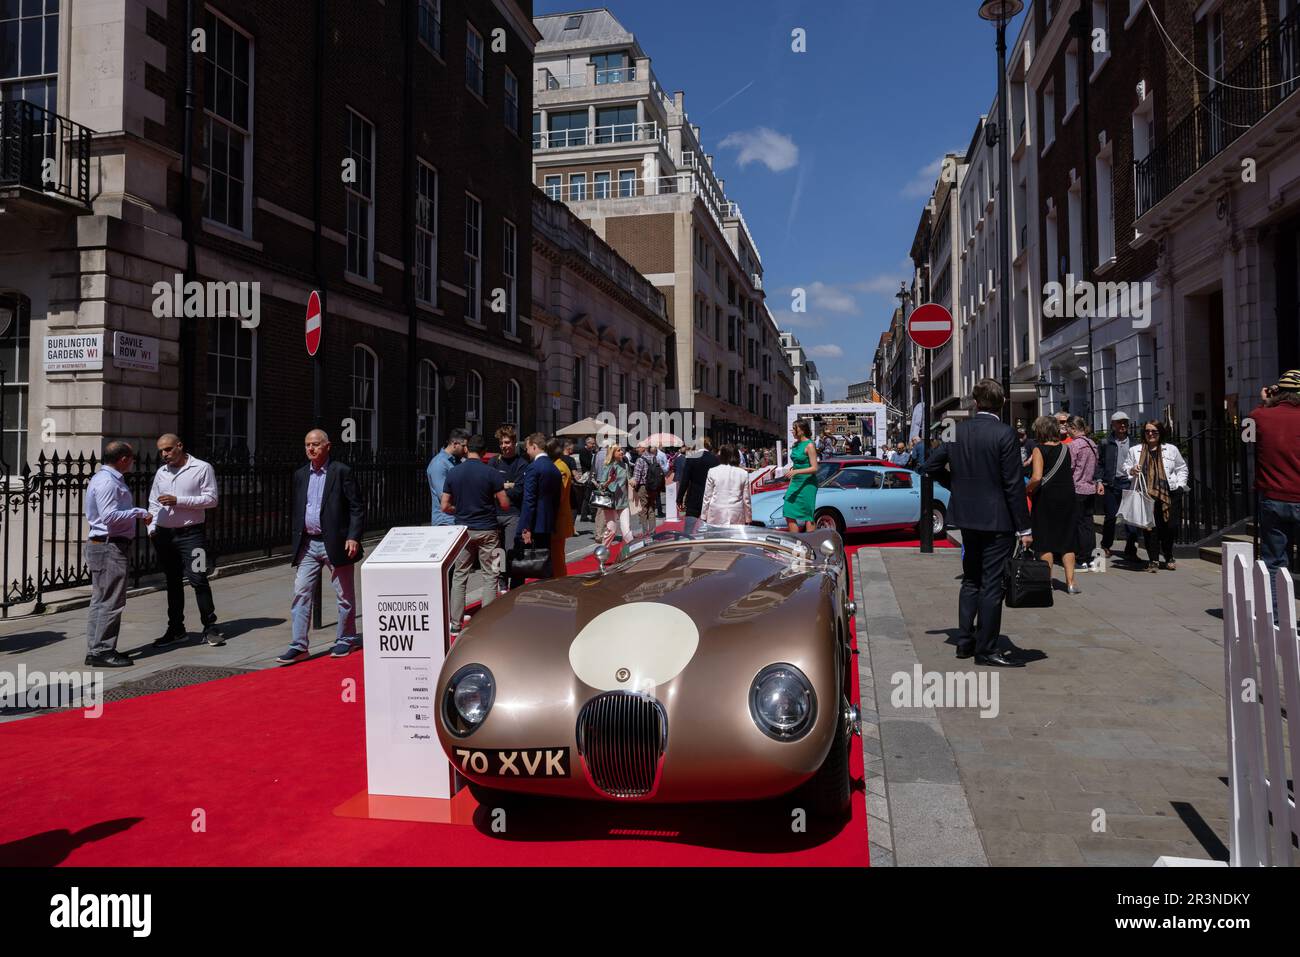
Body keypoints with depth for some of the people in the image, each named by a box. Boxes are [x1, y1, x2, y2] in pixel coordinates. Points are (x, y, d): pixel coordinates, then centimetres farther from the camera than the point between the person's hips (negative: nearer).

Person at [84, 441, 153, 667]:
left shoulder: (110, 479, 17)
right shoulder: (107, 482, -16)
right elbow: (111, 516, -24)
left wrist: (138, 514, 16)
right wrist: (138, 513, -14)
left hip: (101, 545, 11)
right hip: (110, 547, -11)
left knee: (100, 600, 13)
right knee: (111, 602, -6)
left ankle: (95, 649, 19)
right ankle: (102, 651, -3)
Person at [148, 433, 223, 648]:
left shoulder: (202, 468, -4)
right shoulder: (161, 473, 14)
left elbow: (211, 499, -10)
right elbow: (154, 503, 19)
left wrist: (178, 501, -15)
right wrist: (152, 528, 6)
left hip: (191, 534, -6)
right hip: (164, 534, 6)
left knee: (198, 580, -9)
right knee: (173, 582, 12)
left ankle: (210, 627, -2)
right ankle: (175, 628, 21)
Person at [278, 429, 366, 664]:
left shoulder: (342, 472, -5)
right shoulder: (300, 475, 12)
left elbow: (357, 508, -7)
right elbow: (296, 510, 18)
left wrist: (353, 537, -15)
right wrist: (296, 542, 12)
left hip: (336, 543, -5)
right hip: (307, 544, 5)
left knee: (345, 595, 6)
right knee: (301, 594, 0)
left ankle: (345, 639, 21)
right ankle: (299, 646, 4)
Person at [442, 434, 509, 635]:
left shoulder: (453, 473, -1)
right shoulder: (491, 473, -9)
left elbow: (445, 507, 1)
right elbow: (505, 505, -8)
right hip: (487, 530, -3)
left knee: (459, 576, 10)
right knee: (490, 576, 5)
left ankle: (455, 625, 11)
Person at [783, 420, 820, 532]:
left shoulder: (809, 445, -12)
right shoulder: (795, 445, 11)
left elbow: (814, 468, -16)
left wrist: (796, 471, -26)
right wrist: (790, 484, 19)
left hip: (807, 484, -8)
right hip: (795, 483, 8)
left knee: (807, 517, -3)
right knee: (789, 515, 2)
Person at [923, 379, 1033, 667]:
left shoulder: (957, 431, 1)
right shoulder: (1004, 433, -15)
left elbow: (931, 466, 5)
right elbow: (1014, 484, -14)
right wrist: (1024, 528, -9)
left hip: (966, 517, 6)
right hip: (997, 520, -6)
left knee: (971, 580, 18)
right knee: (992, 585, 1)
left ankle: (965, 641, 23)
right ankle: (986, 650, 6)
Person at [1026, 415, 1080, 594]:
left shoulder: (1039, 450, -10)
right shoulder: (1065, 448, 5)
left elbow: (1037, 478, -21)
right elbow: (1070, 472, 10)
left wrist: (1028, 491, -5)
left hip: (1046, 499, -4)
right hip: (1068, 497, 4)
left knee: (1045, 543, 5)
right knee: (1067, 542, 10)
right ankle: (1070, 583, 10)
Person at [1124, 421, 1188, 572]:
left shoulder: (1171, 449, 13)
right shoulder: (1134, 451, 11)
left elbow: (1182, 468, 19)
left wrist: (1180, 485, 6)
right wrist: (1131, 471, -6)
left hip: (1169, 494, 1)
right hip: (1145, 495, -1)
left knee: (1170, 527, 2)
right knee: (1149, 528, -6)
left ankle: (1168, 558, 23)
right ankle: (1152, 560, 2)